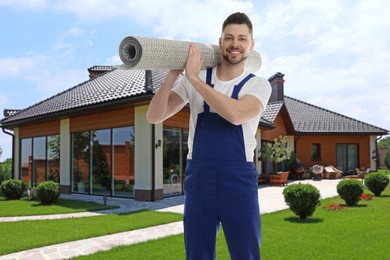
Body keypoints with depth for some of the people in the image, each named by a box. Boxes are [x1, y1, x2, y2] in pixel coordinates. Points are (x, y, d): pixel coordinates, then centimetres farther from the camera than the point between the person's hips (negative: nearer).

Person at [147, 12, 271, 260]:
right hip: (198, 178, 2)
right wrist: (173, 75, -13)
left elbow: (235, 114, -21)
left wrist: (194, 77, -17)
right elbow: (154, 117, 0)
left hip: (238, 180, -1)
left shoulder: (259, 85, 1)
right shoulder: (193, 81, 6)